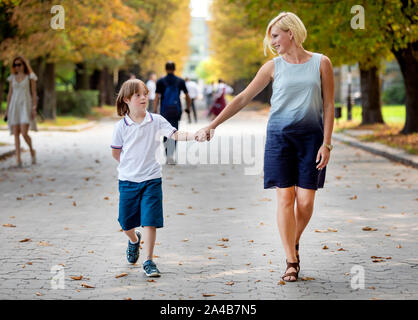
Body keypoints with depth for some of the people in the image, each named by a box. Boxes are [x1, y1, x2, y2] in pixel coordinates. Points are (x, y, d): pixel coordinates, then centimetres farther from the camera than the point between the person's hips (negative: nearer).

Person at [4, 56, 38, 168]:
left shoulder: (30, 77, 0)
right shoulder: (12, 78, 10)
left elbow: (34, 93, -3)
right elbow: (10, 94, 12)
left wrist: (34, 109, -11)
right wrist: (7, 110, 8)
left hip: (26, 106, -4)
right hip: (14, 107, 4)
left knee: (24, 134, -15)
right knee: (16, 134, -3)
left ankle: (32, 151, 14)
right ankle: (18, 160, -2)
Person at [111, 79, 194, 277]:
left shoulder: (156, 121, -3)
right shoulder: (121, 126, -4)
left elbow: (175, 135, -13)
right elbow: (116, 152, 8)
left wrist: (195, 136, -29)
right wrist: (131, 165, 5)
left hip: (151, 179, -1)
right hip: (128, 179, 1)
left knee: (150, 220, -8)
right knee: (126, 221, 11)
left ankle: (148, 261, 0)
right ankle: (134, 240, 45)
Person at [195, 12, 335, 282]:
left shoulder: (321, 63, 4)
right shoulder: (274, 67, 7)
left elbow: (329, 106, 3)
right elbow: (243, 99, 8)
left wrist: (326, 143, -4)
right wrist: (213, 125, 4)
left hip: (311, 137, -1)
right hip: (280, 135, 1)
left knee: (306, 200, -5)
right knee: (285, 198, -6)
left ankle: (295, 242, 24)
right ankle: (291, 262, -1)